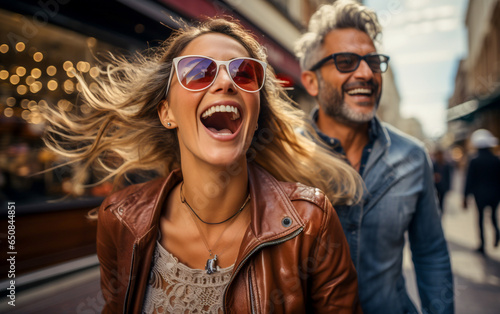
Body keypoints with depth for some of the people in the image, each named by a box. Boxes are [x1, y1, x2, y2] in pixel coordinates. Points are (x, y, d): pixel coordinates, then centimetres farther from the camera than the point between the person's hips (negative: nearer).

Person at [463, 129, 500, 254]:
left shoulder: (474, 161, -8)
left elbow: (469, 180, -7)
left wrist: (465, 197, -2)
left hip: (480, 194, -2)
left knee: (480, 217, 6)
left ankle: (482, 245, 7)